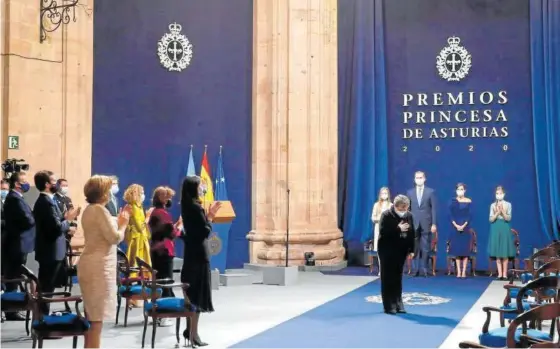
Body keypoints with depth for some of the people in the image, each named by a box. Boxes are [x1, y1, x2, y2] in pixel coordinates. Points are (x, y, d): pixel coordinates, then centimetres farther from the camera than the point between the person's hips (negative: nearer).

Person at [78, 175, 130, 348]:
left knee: (91, 313, 16)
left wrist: (117, 222, 13)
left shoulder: (89, 210, 13)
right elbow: (115, 237, -16)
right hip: (98, 267, -10)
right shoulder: (99, 210, -16)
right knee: (97, 315, -5)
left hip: (90, 265, 10)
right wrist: (123, 224, 0)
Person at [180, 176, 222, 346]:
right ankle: (193, 333, -1)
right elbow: (205, 232, -17)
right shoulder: (196, 207, -17)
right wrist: (210, 216, -4)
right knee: (198, 295, -4)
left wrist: (209, 215, 10)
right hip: (199, 254, -9)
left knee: (191, 293, 15)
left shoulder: (188, 206, 10)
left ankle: (189, 329, 23)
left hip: (191, 252, 9)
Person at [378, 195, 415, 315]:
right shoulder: (386, 215, -11)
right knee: (388, 279, 0)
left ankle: (398, 304, 17)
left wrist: (411, 250, 0)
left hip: (401, 251, 4)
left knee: (398, 278, 10)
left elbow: (412, 234, 6)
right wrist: (398, 229, -23)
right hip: (387, 252, -4)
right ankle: (389, 306, 5)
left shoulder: (409, 216, 3)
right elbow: (383, 232, -21)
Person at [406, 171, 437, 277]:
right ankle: (416, 269, 6)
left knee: (425, 248, 0)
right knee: (415, 248, 1)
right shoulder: (410, 192, 9)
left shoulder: (431, 192, 3)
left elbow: (434, 208, 0)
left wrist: (434, 224, -6)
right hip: (414, 224, 2)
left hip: (426, 224, -1)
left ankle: (424, 269, 5)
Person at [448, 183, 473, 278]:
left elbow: (469, 215, -3)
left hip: (465, 228, -1)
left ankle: (464, 271, 1)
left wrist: (464, 225, -15)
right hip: (455, 228, 1)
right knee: (457, 250, 1)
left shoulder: (469, 202, 2)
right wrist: (456, 225, -13)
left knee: (465, 250, -2)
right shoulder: (453, 201, 4)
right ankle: (458, 271, 4)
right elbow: (451, 215, -1)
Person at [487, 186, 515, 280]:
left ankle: (505, 274, 3)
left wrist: (502, 212, -19)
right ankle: (500, 274, 3)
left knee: (505, 252, -2)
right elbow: (491, 219, -1)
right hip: (496, 229, 1)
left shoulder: (508, 204, 1)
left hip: (505, 229, -1)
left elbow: (508, 218, -4)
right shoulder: (493, 205, 4)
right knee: (497, 252, 0)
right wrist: (497, 212, -16)